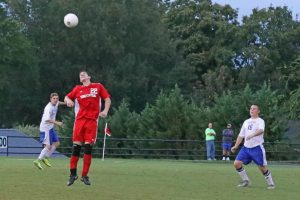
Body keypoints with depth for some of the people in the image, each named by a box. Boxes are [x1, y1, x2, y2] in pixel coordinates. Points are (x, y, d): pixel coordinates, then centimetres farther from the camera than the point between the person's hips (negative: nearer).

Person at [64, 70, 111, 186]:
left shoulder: (98, 87, 10)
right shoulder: (78, 89, 14)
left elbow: (107, 99, 11)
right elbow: (67, 97, 14)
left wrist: (105, 111, -5)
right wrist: (68, 100, -10)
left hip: (92, 120, -1)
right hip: (80, 120, 1)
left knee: (88, 147, -5)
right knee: (76, 146, -2)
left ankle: (85, 175, 2)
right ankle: (73, 174, 8)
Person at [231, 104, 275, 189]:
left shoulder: (260, 121, -5)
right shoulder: (246, 122, 15)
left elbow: (261, 130, -27)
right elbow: (241, 135, 20)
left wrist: (252, 135, -44)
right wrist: (236, 146, 13)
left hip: (257, 148, -6)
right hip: (246, 147, 6)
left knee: (262, 167, -4)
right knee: (237, 163, -7)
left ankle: (271, 183, 14)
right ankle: (245, 181, 9)